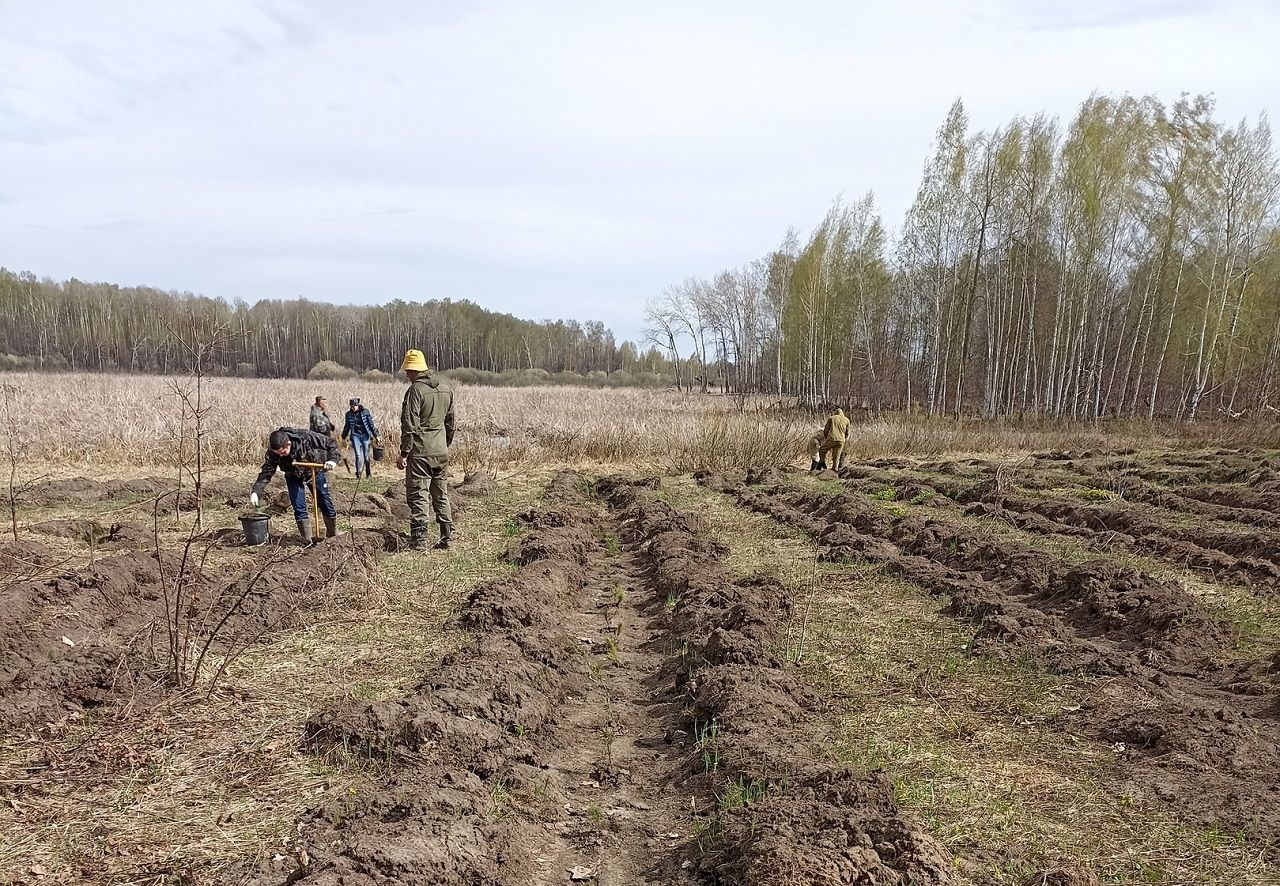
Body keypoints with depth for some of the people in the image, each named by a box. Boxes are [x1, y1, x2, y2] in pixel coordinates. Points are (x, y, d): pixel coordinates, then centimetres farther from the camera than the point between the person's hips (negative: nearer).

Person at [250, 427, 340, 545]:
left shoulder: (307, 437, -36)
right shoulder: (272, 453, -28)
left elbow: (331, 443, -24)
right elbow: (266, 473, -26)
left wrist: (332, 460, -40)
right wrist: (256, 492, -39)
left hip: (316, 471, -1)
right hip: (294, 477, 1)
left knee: (325, 503, 5)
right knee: (298, 507, -9)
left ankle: (333, 535, 24)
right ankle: (308, 540, 2)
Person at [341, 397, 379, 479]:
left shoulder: (365, 412, -1)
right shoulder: (349, 414, 4)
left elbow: (371, 424, 3)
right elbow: (347, 426, 16)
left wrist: (375, 435, 2)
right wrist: (343, 438, 19)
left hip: (365, 435, -1)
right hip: (355, 435, 1)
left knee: (366, 456, 4)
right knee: (358, 456, -9)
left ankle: (368, 472, 23)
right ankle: (358, 475, 0)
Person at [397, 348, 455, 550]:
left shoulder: (415, 390, -12)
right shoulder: (446, 390, 11)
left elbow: (410, 426, -16)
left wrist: (404, 454, -13)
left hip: (420, 452, -7)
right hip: (441, 451, 7)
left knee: (418, 496, -3)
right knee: (441, 495, 14)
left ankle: (419, 541, -4)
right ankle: (446, 539, 17)